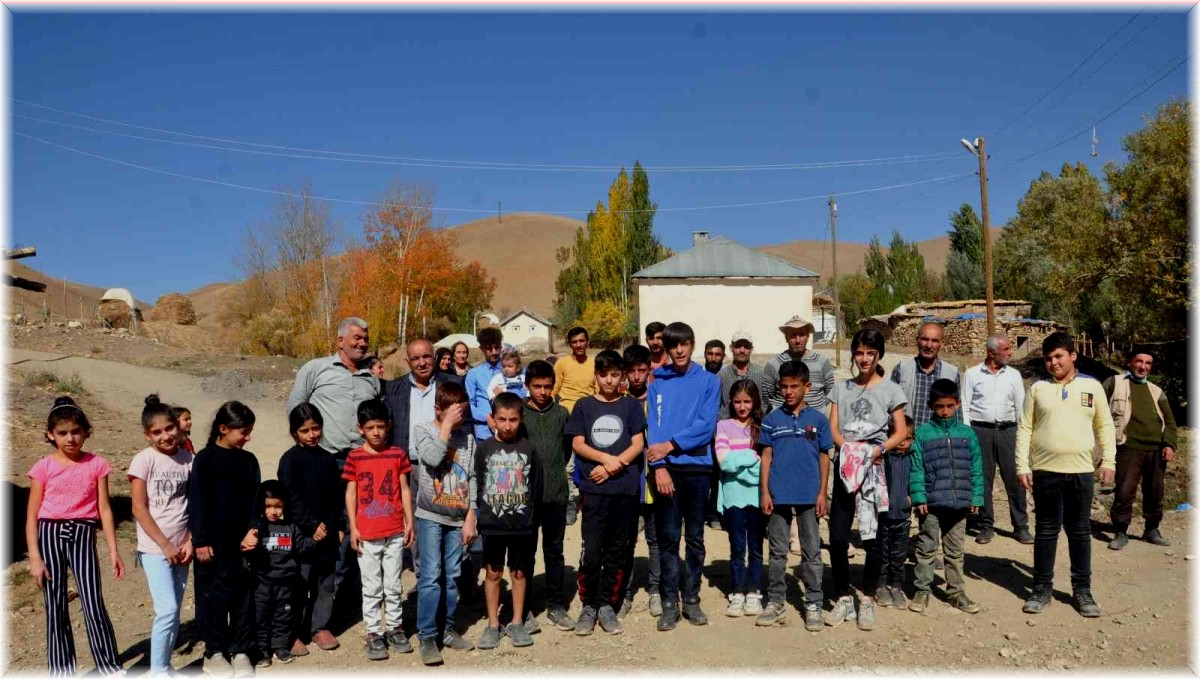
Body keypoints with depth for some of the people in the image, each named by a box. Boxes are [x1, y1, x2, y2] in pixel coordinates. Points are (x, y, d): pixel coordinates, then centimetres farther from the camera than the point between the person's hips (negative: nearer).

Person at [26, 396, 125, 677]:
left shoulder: (97, 464, 1)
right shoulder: (43, 467, -1)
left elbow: (104, 509, 3)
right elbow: (32, 516, 1)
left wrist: (113, 550, -1)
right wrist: (34, 557, -5)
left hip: (83, 534, 0)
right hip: (51, 534, 1)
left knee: (94, 607, -5)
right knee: (55, 609, 8)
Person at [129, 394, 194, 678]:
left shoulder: (189, 459, 2)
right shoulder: (144, 460, -8)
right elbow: (139, 509, -9)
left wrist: (190, 541, -5)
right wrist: (165, 545, -11)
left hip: (181, 547, 4)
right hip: (154, 547, -4)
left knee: (174, 611, 9)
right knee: (167, 609, -10)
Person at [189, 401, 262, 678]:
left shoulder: (248, 460, 7)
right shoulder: (204, 460, -6)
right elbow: (197, 503, -8)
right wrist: (200, 540, -11)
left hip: (243, 541, 4)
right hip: (214, 542, -4)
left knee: (243, 596, 8)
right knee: (213, 595, 6)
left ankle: (240, 651, 19)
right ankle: (214, 652, 19)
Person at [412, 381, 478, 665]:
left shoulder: (467, 437, 6)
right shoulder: (423, 430, -2)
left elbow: (471, 479, 6)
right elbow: (433, 457, -22)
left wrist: (470, 518, 2)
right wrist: (447, 425, -15)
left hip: (458, 518, 3)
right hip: (430, 516, -3)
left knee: (452, 576, 9)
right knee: (430, 576, -7)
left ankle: (446, 629, 22)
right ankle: (426, 637, 2)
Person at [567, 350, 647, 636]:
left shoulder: (631, 406, 9)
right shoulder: (584, 406, 7)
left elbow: (638, 444, 3)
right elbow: (577, 444, 3)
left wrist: (612, 466, -9)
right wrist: (607, 458, -11)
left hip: (625, 487, 1)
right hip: (594, 487, -1)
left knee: (617, 550, 6)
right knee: (591, 550, -3)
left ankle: (607, 606, 18)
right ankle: (588, 606, 11)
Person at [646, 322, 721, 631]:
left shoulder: (709, 381, 3)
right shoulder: (657, 382, 5)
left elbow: (707, 425, -6)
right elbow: (652, 426, -1)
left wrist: (671, 445, -13)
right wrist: (659, 466, -12)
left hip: (697, 467, 0)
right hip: (666, 469, 0)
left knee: (695, 538, 9)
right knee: (668, 539, 4)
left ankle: (692, 599, 21)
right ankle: (669, 603, 13)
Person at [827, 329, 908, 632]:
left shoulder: (891, 390, 3)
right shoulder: (841, 388, 11)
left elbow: (900, 432, 0)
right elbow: (833, 430, 5)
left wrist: (878, 449, -17)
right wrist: (851, 448, -13)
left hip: (876, 470, -2)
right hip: (846, 468, 2)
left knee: (873, 537, 2)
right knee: (837, 538, -1)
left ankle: (867, 600, 19)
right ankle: (843, 597, 16)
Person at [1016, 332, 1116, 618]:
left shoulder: (1092, 386, 4)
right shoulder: (1038, 388, 2)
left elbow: (1105, 426, 9)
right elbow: (1024, 429, 2)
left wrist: (1109, 461, 2)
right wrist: (1022, 466, -4)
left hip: (1081, 471, 1)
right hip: (1045, 471, 0)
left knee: (1080, 531, 9)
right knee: (1046, 530, 7)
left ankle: (1082, 591, 20)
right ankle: (1042, 588, 16)